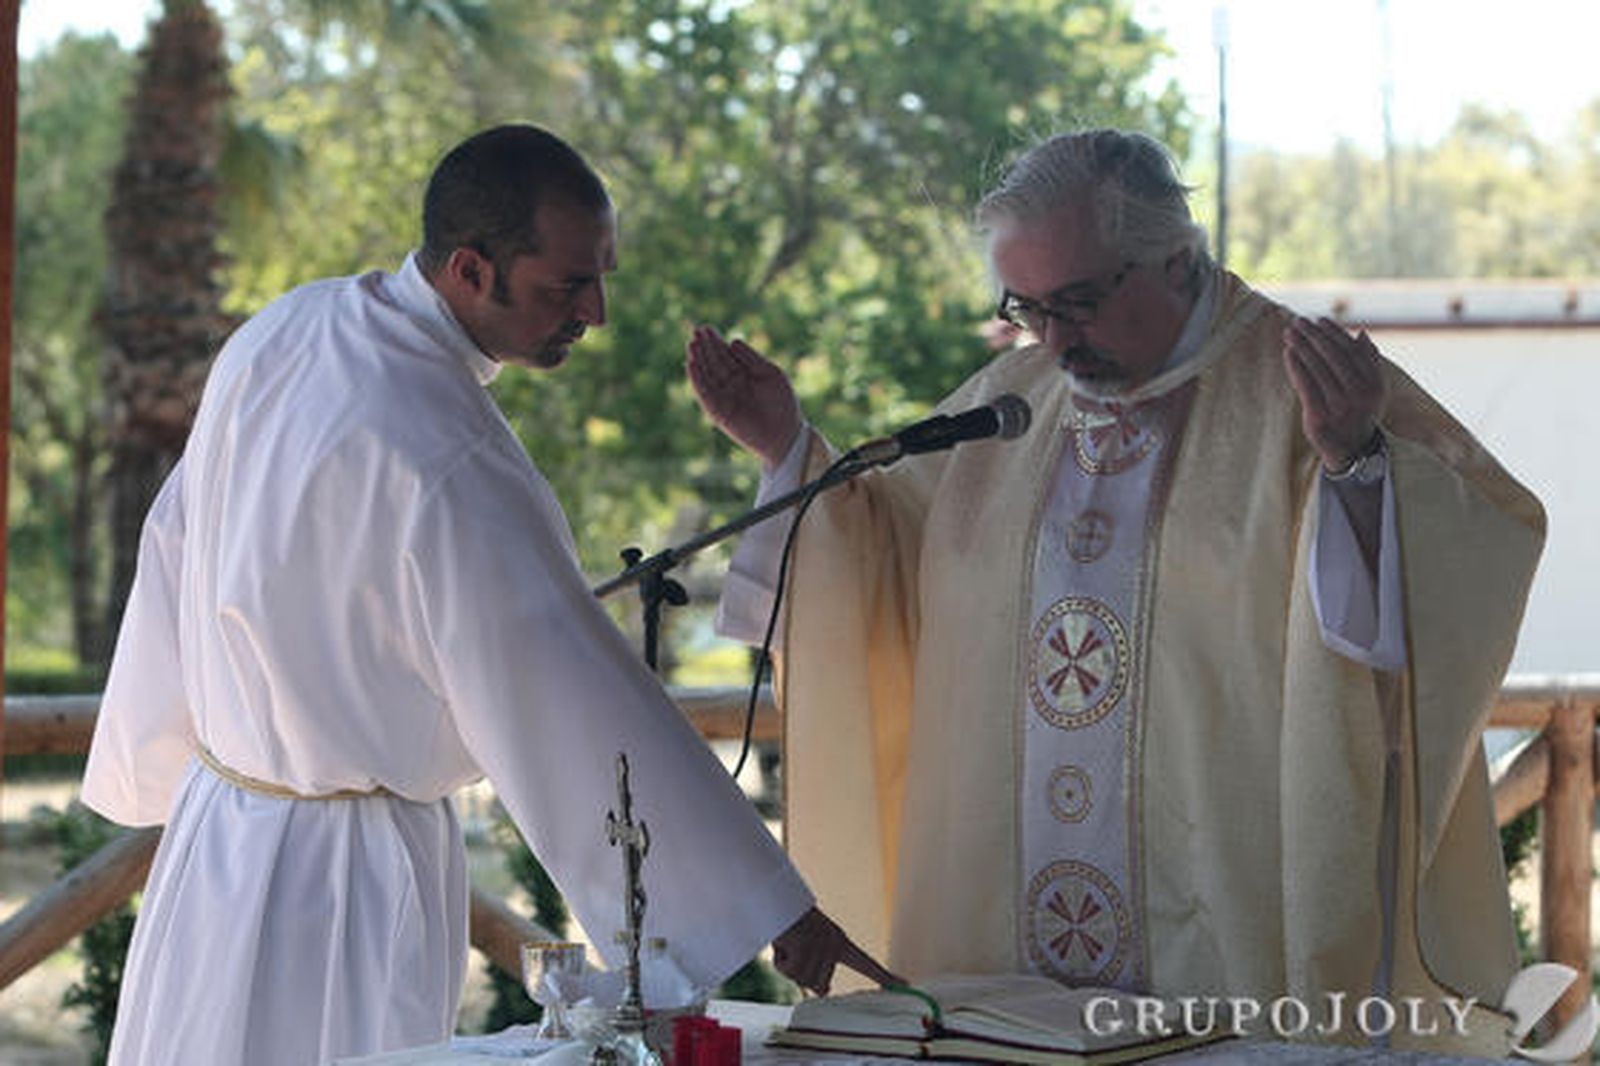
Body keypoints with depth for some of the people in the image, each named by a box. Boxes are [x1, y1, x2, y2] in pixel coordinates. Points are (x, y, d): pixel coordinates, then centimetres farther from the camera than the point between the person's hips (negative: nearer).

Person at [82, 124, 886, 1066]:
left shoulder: (280, 335, -2)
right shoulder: (450, 465, -28)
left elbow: (178, 547, 11)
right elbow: (582, 704, -27)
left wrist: (158, 769, 25)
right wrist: (769, 905, -21)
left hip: (218, 812, 8)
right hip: (353, 876, -8)